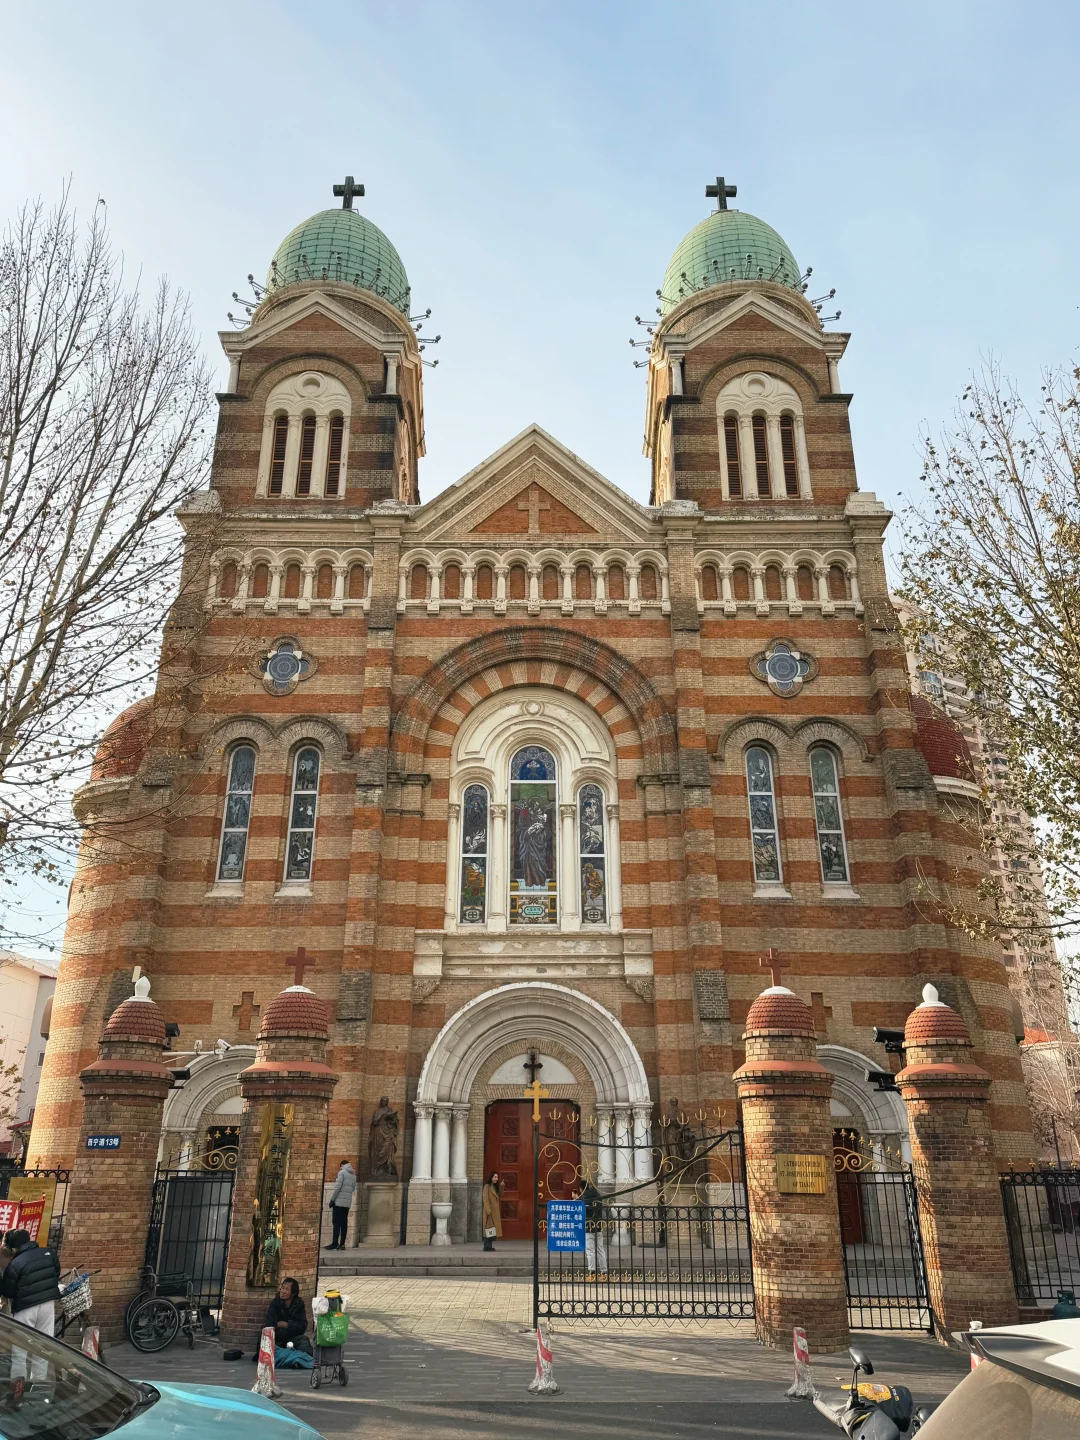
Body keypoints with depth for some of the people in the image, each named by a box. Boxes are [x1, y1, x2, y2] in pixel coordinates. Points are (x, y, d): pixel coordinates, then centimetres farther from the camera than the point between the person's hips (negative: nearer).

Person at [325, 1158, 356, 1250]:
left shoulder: (342, 1172, -5)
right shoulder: (353, 1175, 16)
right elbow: (353, 1188, 16)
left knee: (337, 1223, -6)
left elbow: (338, 1187, -12)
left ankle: (335, 1243, -11)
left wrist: (332, 1199, -9)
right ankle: (342, 1244, 2)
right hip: (348, 1202, 6)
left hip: (339, 1201, -6)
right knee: (344, 1223, 6)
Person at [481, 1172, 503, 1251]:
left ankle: (489, 1246, 10)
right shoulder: (487, 1186, -8)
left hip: (495, 1211, 8)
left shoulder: (495, 1186, 16)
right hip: (489, 1211, -8)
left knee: (493, 1229, 7)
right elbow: (485, 1199, -14)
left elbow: (500, 1196, 13)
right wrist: (488, 1210, -21)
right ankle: (487, 1246, -8)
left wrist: (501, 1187, 1)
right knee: (489, 1228, -10)